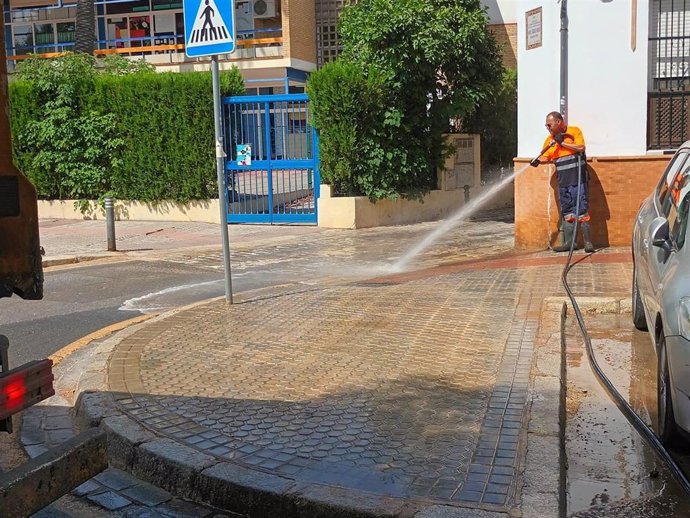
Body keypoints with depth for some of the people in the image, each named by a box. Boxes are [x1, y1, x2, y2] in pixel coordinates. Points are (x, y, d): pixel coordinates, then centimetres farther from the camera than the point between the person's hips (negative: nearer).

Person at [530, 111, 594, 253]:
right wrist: (538, 161, -10)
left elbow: (580, 148, -13)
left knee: (582, 209, -7)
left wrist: (562, 142, -11)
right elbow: (546, 157, 11)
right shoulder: (550, 139, 12)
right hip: (563, 181, 5)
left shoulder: (574, 131, -1)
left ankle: (588, 242, -2)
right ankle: (568, 242, 13)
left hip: (578, 178, -5)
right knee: (566, 211, 8)